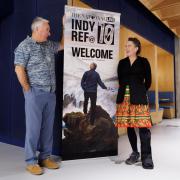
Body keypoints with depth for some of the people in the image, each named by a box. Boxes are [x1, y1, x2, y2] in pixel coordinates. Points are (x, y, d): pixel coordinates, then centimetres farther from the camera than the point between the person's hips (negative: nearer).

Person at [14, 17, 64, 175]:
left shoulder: (49, 45, 16)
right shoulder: (25, 46, -5)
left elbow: (62, 45, 31)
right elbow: (19, 69, -11)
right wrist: (28, 90, -12)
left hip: (51, 93, 7)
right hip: (35, 93, -7)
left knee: (48, 127, 10)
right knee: (34, 127, -1)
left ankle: (45, 157, 23)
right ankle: (31, 162, 12)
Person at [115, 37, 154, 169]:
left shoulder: (143, 61, 5)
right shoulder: (122, 63, 13)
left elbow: (148, 81, 8)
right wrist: (125, 92, 13)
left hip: (139, 98, -3)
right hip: (124, 98, 3)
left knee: (143, 126, -9)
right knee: (129, 126, 5)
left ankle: (146, 157, 0)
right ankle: (135, 153, 19)